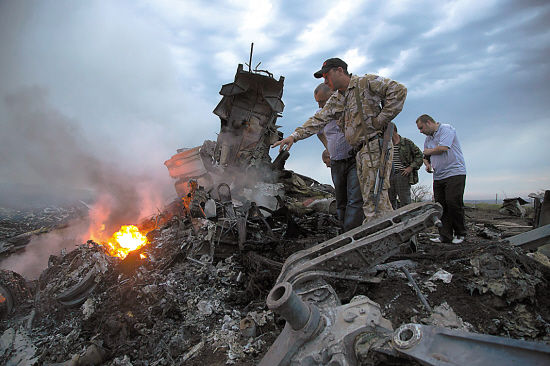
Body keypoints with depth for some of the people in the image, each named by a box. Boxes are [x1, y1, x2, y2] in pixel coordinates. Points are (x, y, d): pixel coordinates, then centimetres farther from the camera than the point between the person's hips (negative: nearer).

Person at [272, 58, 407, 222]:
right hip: (361, 152, 7)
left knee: (377, 196, -13)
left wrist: (382, 118, -12)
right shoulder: (335, 101, 20)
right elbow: (317, 120, 14)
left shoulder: (366, 82, -2)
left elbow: (398, 90, -9)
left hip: (376, 145, -7)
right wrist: (294, 136, 2)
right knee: (368, 200, 6)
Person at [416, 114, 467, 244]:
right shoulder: (428, 138, 19)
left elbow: (443, 148, -19)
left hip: (455, 173, -7)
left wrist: (428, 151, -1)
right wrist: (428, 164, 4)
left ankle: (460, 234, 5)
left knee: (453, 203, -10)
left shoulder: (446, 129, -4)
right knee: (440, 205, 1)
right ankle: (445, 236, 5)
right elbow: (426, 156, 27)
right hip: (438, 176, 8)